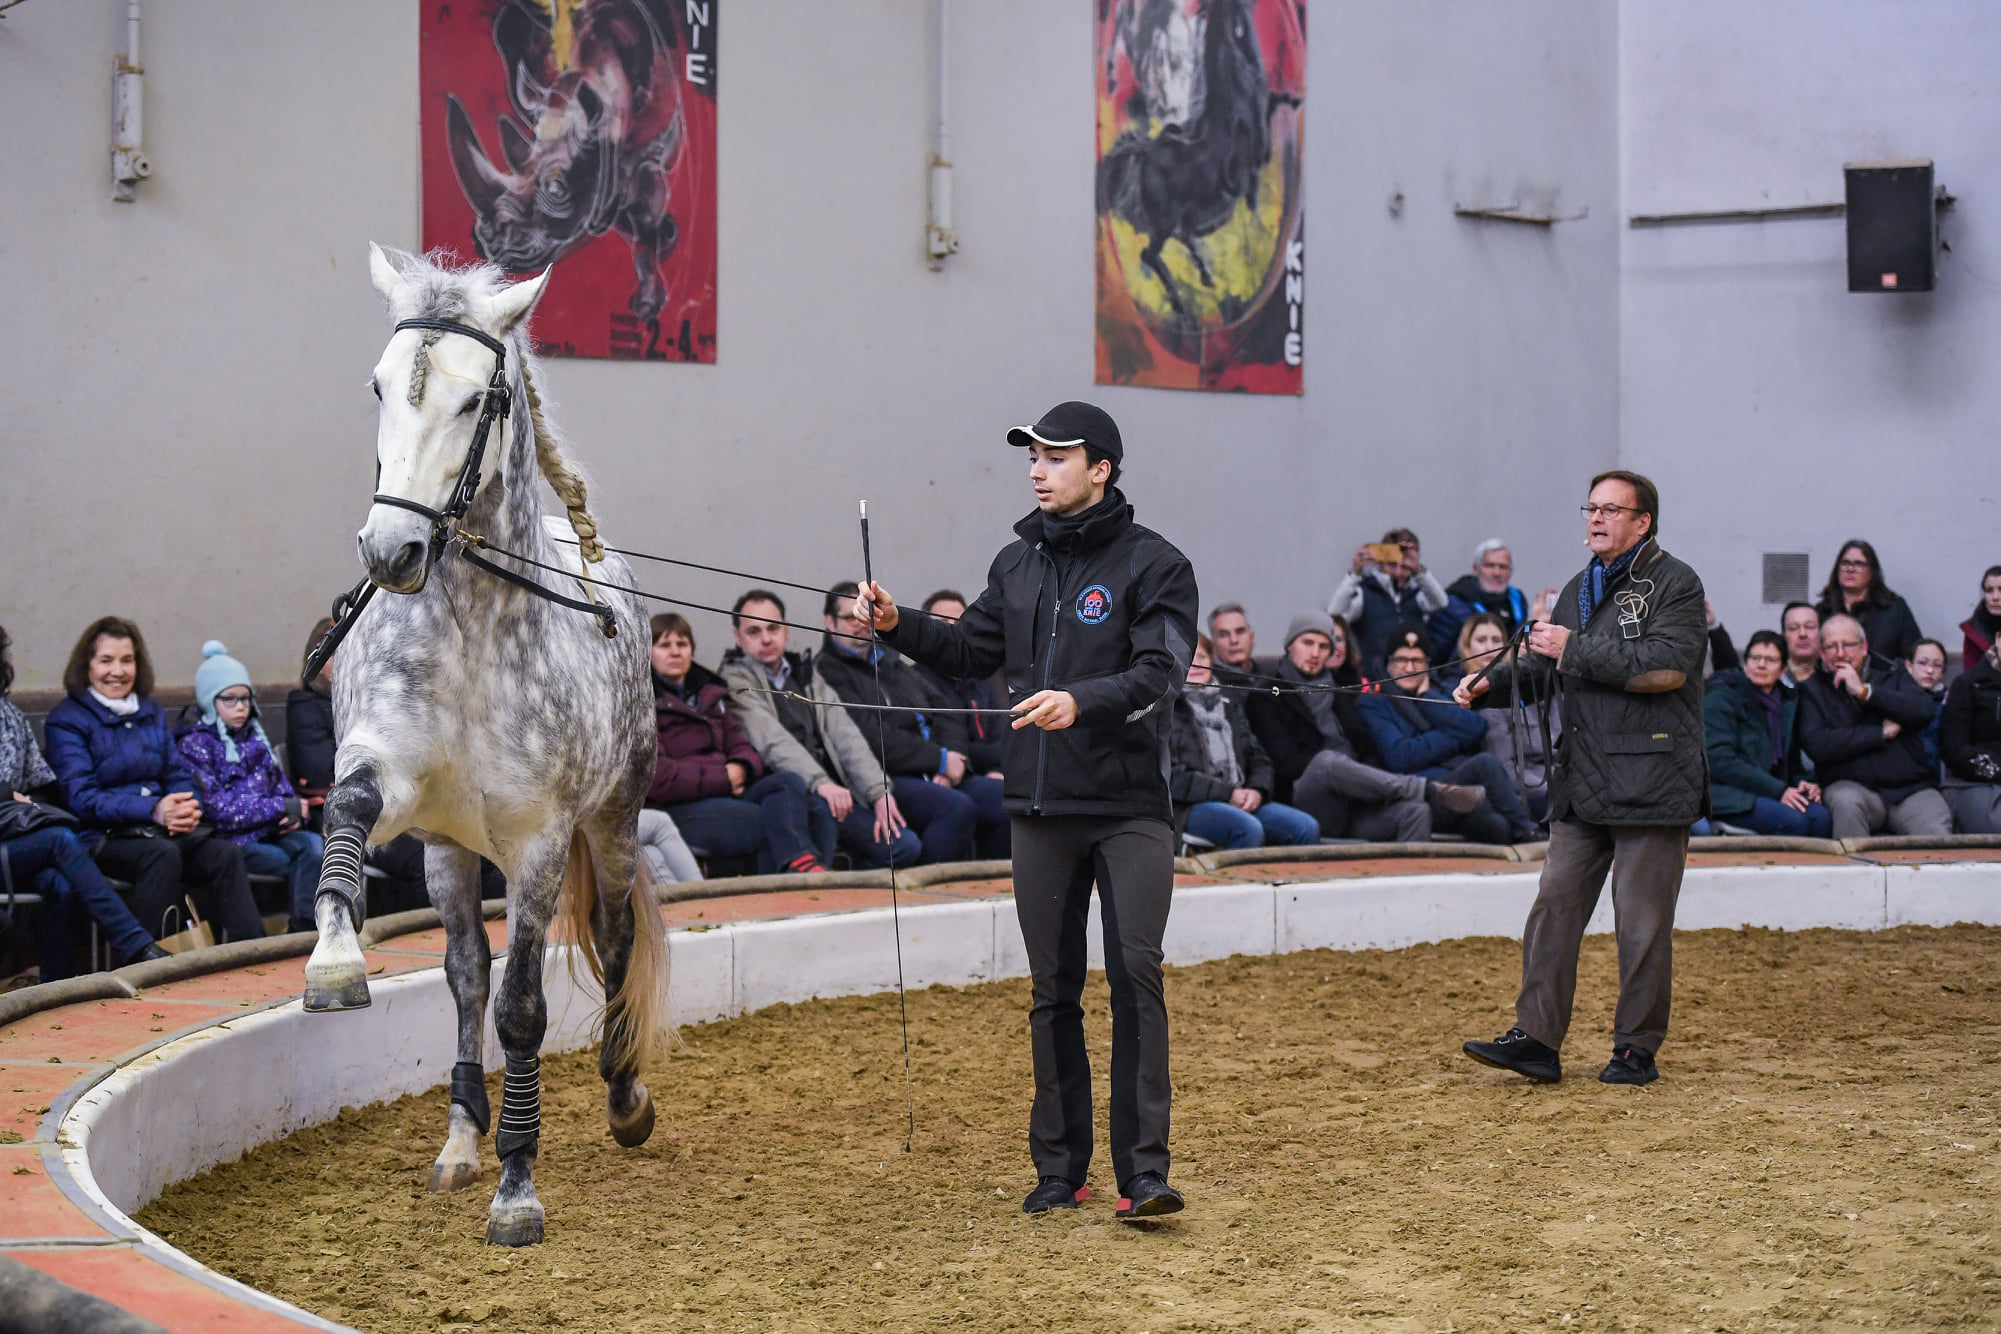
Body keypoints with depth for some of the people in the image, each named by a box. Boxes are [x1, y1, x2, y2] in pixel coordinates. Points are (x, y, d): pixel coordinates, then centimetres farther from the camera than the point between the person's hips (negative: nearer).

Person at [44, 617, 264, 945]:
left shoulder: (151, 712, 22)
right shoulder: (67, 719, 2)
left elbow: (179, 773, 17)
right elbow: (81, 797, -9)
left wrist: (188, 806, -9)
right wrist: (153, 810, -22)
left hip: (164, 831, 5)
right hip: (105, 838, -5)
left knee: (226, 853, -23)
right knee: (163, 853, -36)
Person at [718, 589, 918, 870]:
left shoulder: (806, 675, 23)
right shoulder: (735, 680, 2)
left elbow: (846, 737, 11)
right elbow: (772, 742, -15)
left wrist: (880, 793, -4)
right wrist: (820, 783, -30)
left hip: (835, 792, 6)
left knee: (905, 845, -9)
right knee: (820, 808, -38)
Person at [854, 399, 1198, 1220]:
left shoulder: (1153, 565, -6)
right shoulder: (1018, 563, 12)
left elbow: (1159, 673, -17)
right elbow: (973, 651, 21)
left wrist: (1081, 701, -33)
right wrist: (897, 626, 6)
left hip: (1129, 805, -5)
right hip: (1039, 807, 5)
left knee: (1136, 977, -10)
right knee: (1052, 990, 10)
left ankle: (1143, 1174, -8)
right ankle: (1059, 1169, 18)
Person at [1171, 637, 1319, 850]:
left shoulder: (1229, 701, 24)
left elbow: (1258, 757, 21)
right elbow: (1170, 777, -8)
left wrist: (1256, 790, -2)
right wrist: (1228, 793, -13)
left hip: (1239, 800, 7)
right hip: (1187, 807, -6)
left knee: (1307, 827, -17)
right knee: (1249, 828, -36)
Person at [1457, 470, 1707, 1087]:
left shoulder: (1674, 584, -5)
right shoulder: (1580, 588, 20)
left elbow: (1666, 666, -20)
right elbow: (1545, 670, 26)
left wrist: (1575, 649, -15)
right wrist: (1491, 683, 7)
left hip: (1651, 782, -7)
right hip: (1581, 782, 7)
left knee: (1642, 923, -1)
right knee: (1555, 904, 2)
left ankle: (1638, 1048, 10)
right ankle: (1536, 1039, 4)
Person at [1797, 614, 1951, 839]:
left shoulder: (1893, 677, 17)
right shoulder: (1813, 690, 9)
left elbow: (1925, 711, -4)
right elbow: (1816, 745, -9)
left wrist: (1864, 691, -5)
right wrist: (1882, 732, -4)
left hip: (1911, 788, 1)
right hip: (1851, 785, -1)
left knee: (1940, 842, -27)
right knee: (1846, 801, -36)